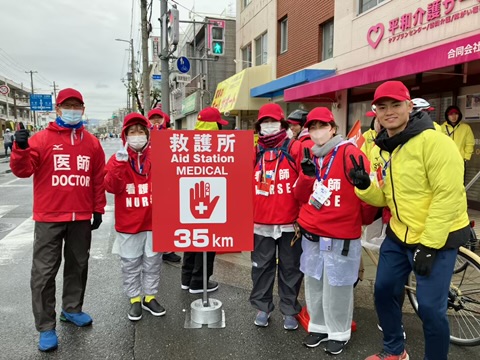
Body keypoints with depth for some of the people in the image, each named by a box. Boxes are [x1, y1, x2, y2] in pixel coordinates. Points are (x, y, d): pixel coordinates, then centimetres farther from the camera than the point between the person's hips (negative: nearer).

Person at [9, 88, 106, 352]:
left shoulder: (92, 142, 7)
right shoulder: (42, 139, -1)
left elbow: (99, 178, 10)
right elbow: (22, 170, -7)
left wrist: (98, 209, 8)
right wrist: (21, 149, -25)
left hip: (81, 218, 3)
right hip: (49, 218, -3)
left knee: (78, 265, 15)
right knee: (44, 272, 2)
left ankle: (72, 309, 34)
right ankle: (46, 327, 13)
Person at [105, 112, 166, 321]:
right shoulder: (117, 158, -1)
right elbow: (111, 187, -14)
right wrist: (120, 162, -24)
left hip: (153, 220, 1)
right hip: (128, 222, -1)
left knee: (153, 261, 13)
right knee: (130, 263, 11)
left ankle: (150, 297, 30)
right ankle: (134, 299, 27)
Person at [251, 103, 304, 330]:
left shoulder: (296, 149, -3)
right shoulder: (254, 152, 7)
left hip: (290, 223, -2)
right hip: (260, 222, 3)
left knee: (290, 268, 11)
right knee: (261, 266, 14)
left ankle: (289, 310, 27)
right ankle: (262, 307, 31)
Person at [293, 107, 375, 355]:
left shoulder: (349, 153, -12)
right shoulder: (310, 157, 8)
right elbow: (301, 196, 6)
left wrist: (366, 217, 6)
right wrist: (307, 175, -12)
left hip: (341, 236, -6)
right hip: (311, 234, 6)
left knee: (337, 286, 6)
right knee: (314, 283, 16)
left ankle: (339, 333, 27)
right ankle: (319, 326, 34)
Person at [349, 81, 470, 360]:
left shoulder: (433, 141, -19)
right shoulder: (383, 148, 5)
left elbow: (448, 196, -22)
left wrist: (428, 245, -21)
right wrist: (365, 186, -12)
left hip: (438, 237, -7)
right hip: (399, 234, 8)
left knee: (430, 307, -3)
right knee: (384, 290, 14)